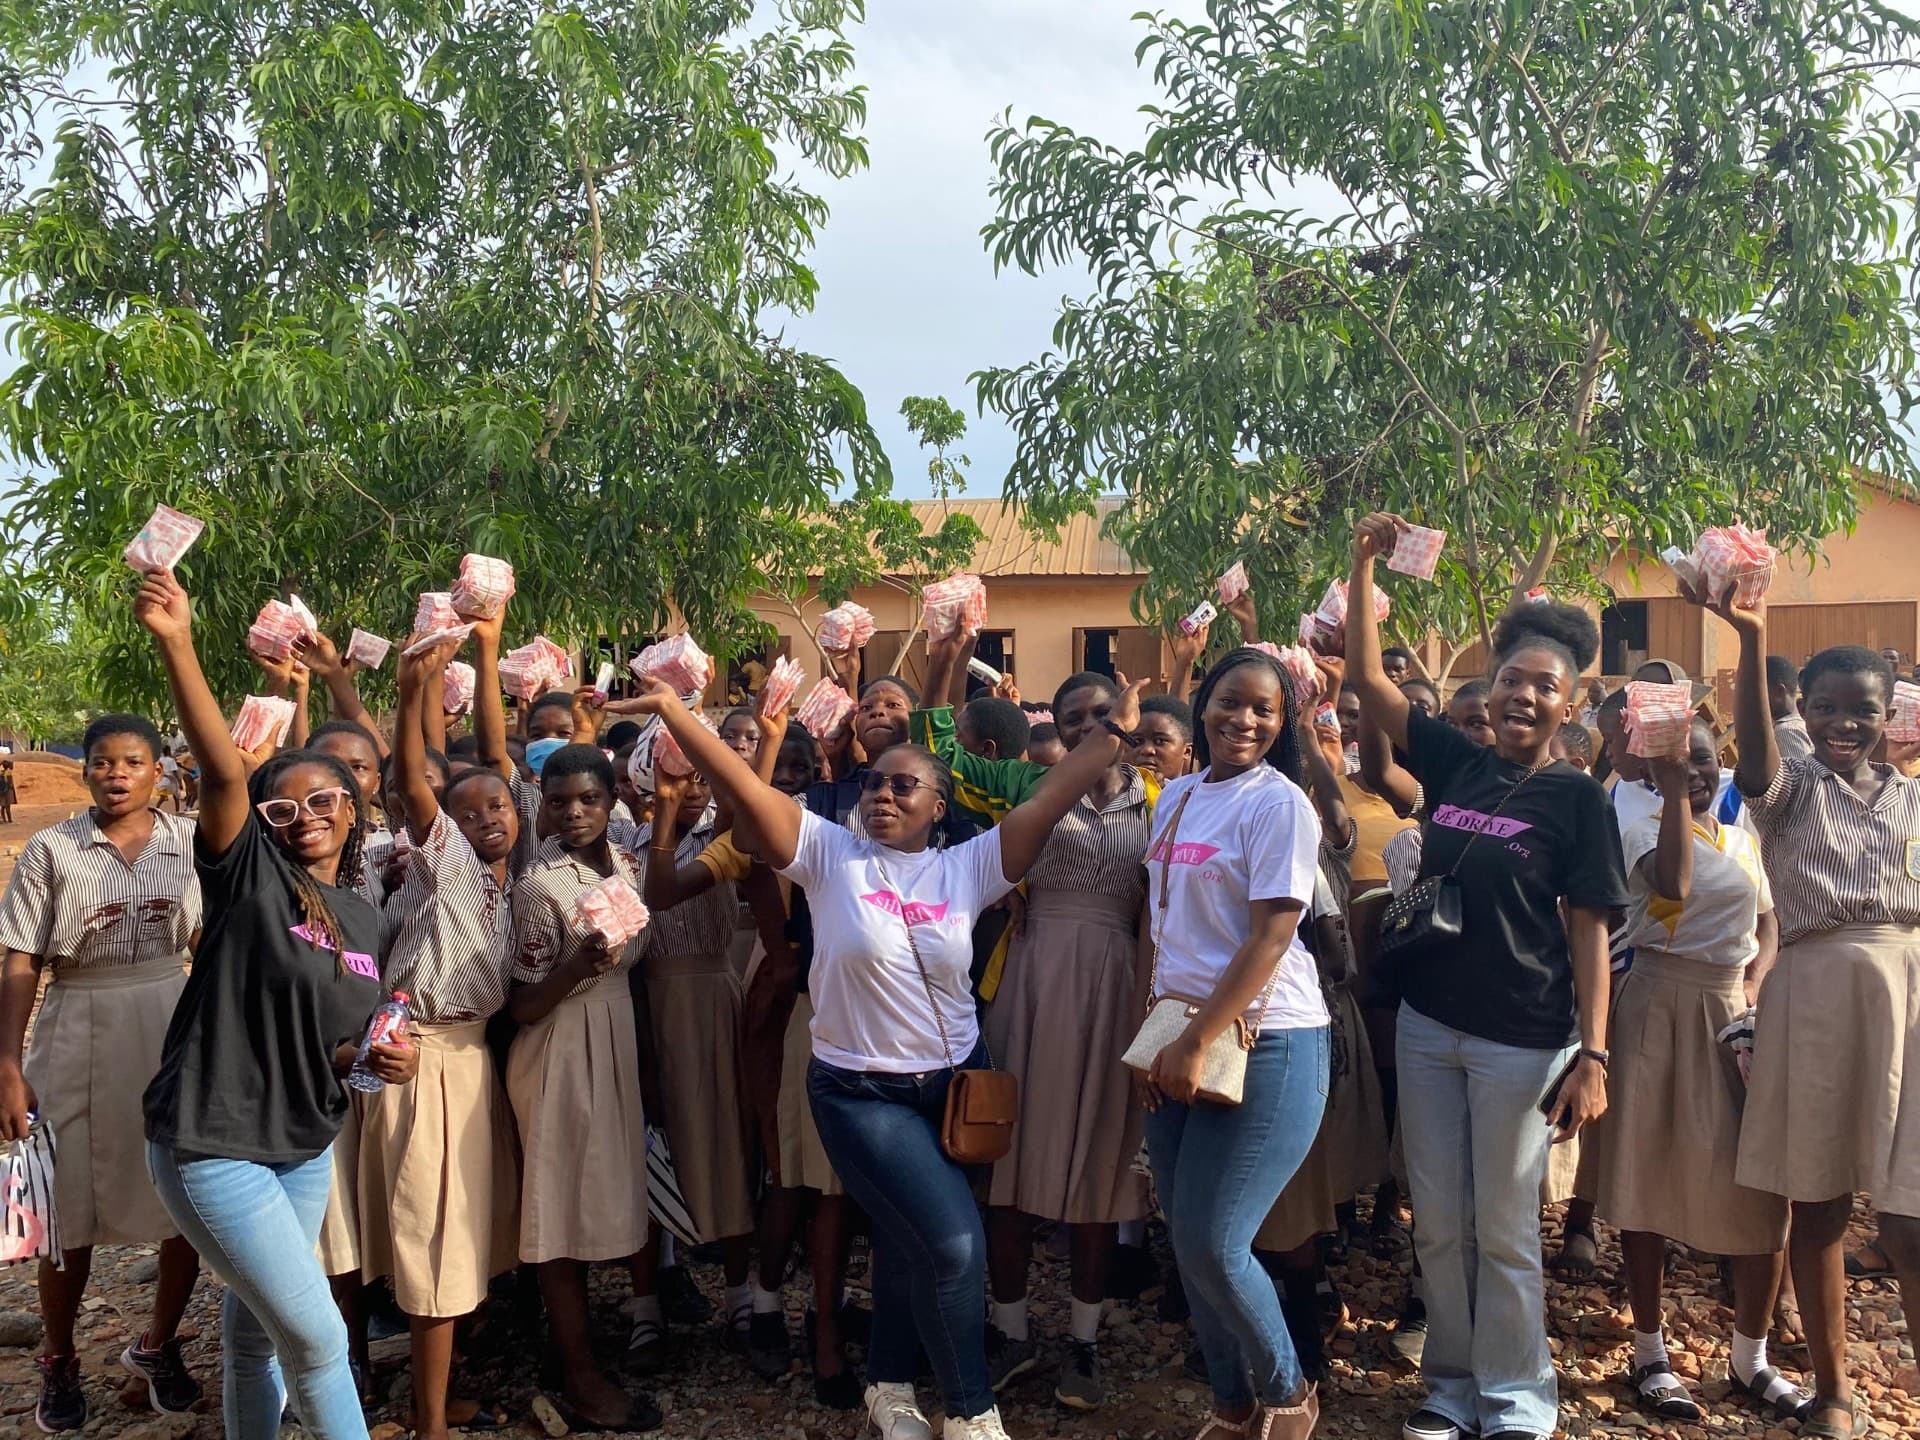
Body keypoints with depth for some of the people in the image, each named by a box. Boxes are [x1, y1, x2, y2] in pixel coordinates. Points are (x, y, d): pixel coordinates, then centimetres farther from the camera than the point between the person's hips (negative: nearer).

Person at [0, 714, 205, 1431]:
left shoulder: (190, 841, 2)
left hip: (174, 1034, 2)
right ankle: (58, 1364, 29)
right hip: (79, 1041, -1)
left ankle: (158, 1345, 29)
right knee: (72, 1213, 8)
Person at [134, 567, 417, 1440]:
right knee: (317, 1337, -3)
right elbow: (222, 769, -27)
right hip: (213, 1144, -6)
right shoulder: (249, 874, -10)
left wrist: (385, 1057, -3)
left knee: (255, 1334, 20)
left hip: (306, 1145, 6)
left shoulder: (362, 920, 7)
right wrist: (176, 644, -41)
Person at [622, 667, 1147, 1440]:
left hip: (955, 1081, 3)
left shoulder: (969, 866, -3)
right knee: (953, 1243, -12)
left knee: (908, 1243, 18)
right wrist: (673, 710, -22)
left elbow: (1047, 800, -6)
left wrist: (1113, 730, -11)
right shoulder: (829, 853, -8)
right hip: (860, 1092, -3)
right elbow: (744, 787, -15)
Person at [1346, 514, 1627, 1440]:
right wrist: (1365, 568, -3)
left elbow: (1587, 933, -8)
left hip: (1522, 1039, -4)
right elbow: (1365, 678, 4)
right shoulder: (1454, 764, 4)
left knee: (1504, 1231, 8)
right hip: (1427, 1023, 4)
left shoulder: (1577, 798, -7)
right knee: (1438, 1224, 12)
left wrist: (1593, 1055, -13)